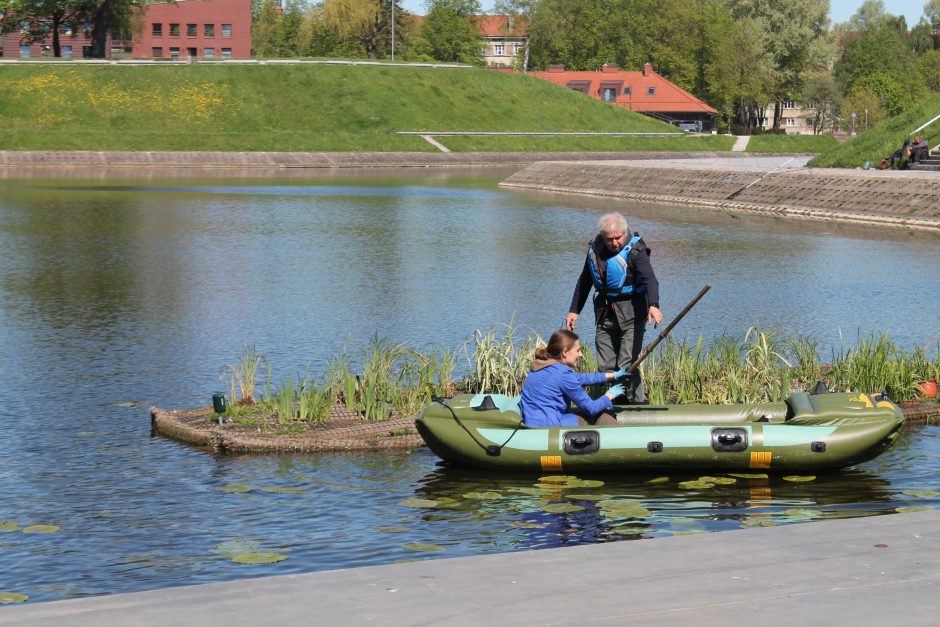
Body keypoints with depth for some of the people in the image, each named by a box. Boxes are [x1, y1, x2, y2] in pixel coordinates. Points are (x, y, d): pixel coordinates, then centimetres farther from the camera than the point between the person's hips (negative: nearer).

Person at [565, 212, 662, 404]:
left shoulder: (635, 251, -13)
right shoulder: (595, 250, 5)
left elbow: (649, 279, -28)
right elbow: (584, 282, 19)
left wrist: (653, 305, -45)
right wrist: (574, 310, 18)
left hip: (630, 311, -6)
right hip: (604, 312, 6)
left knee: (626, 365, -11)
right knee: (605, 366, 7)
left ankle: (638, 403, -1)